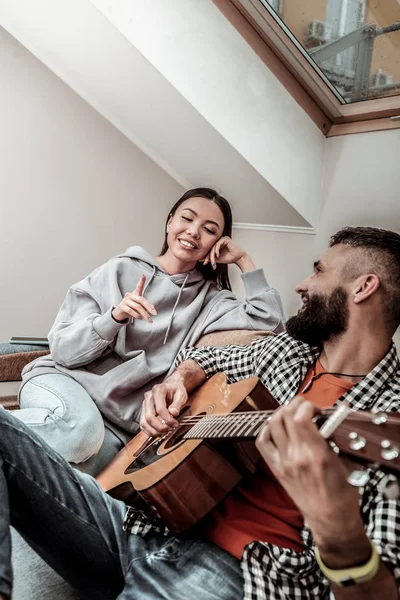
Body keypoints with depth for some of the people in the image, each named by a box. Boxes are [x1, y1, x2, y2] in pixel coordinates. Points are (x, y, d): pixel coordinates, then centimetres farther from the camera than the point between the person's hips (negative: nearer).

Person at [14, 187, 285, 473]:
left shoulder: (210, 300, 5)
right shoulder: (120, 270, 1)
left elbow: (270, 323, -11)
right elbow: (63, 349, -3)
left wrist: (244, 260, -6)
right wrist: (115, 317, -21)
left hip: (117, 426, 2)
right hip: (62, 382, -1)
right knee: (80, 428, -36)